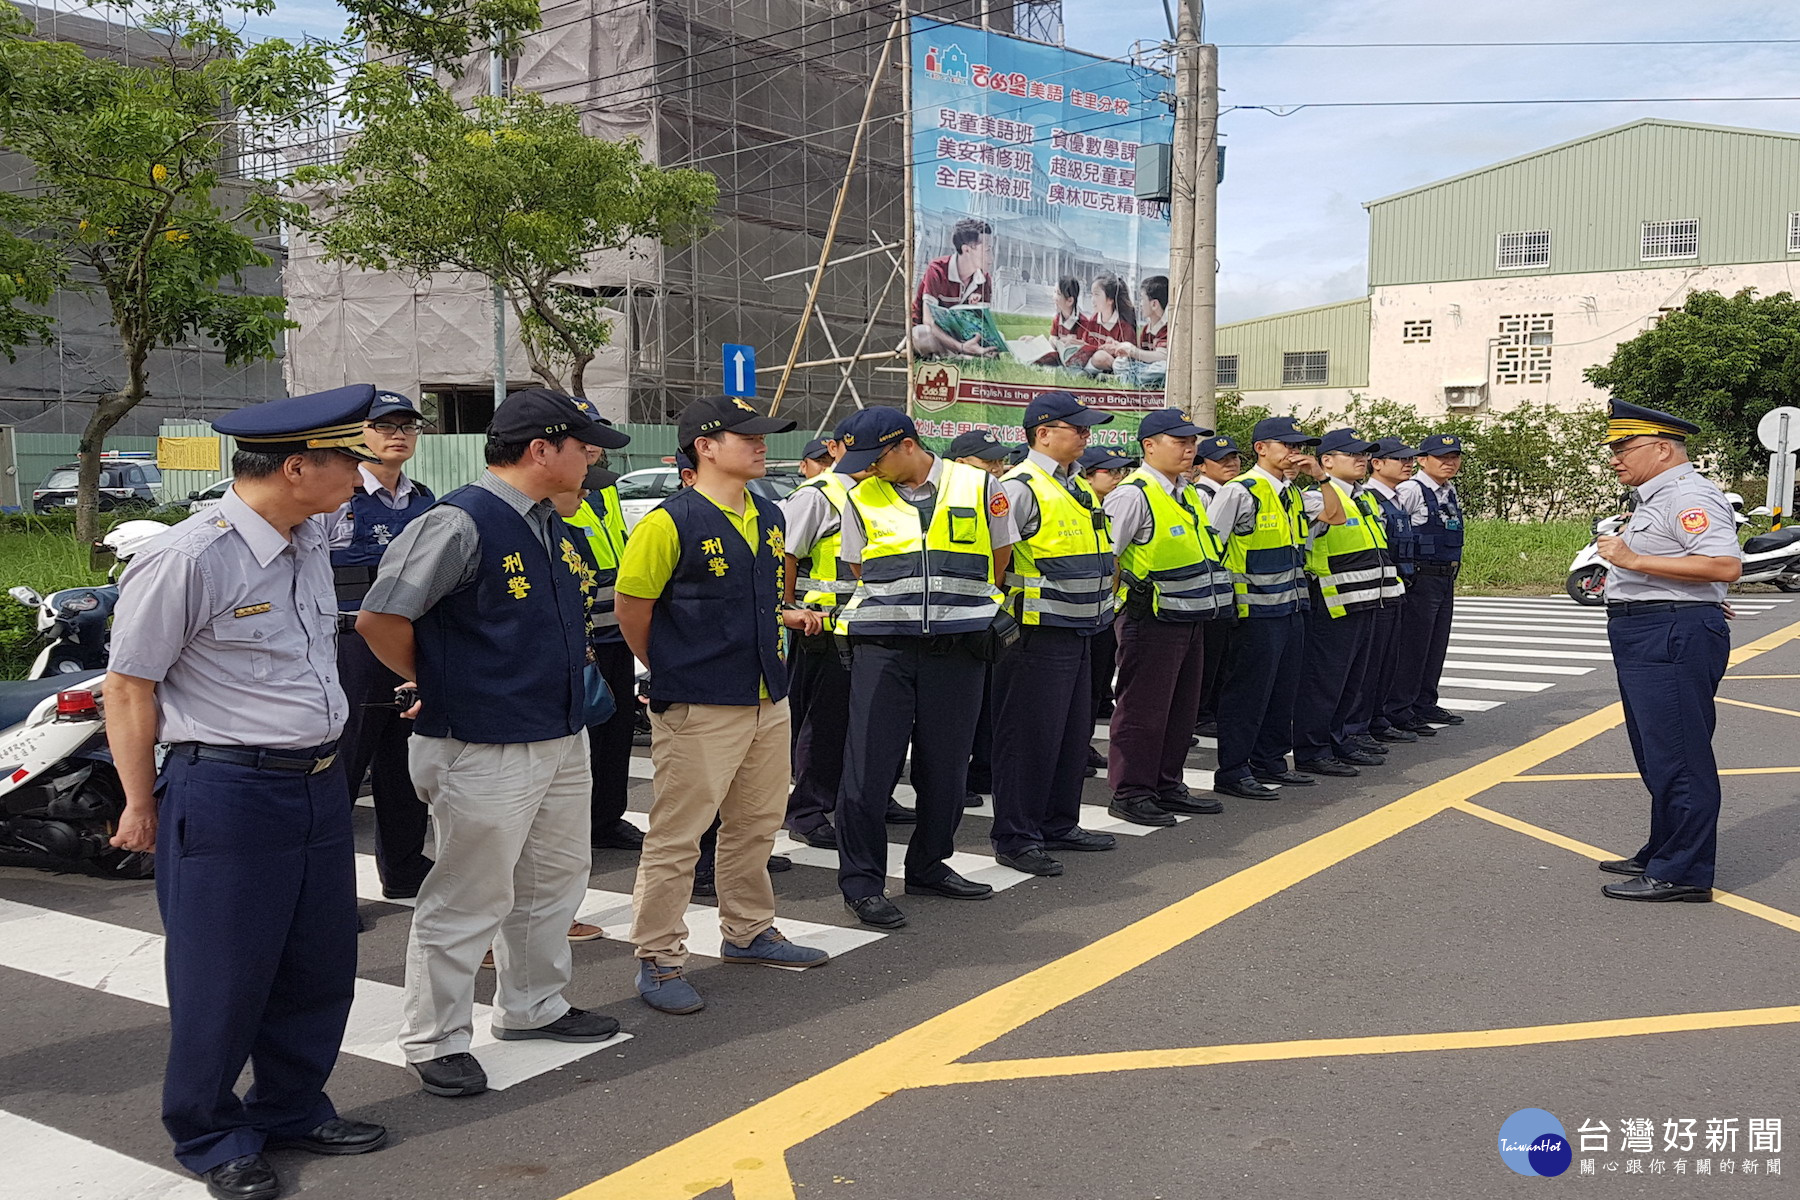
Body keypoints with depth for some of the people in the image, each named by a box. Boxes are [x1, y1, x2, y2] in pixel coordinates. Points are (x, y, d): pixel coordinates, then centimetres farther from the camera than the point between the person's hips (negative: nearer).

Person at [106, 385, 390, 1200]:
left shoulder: (310, 543, 8)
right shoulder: (187, 560, -17)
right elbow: (129, 684, -10)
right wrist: (142, 805, -5)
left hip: (319, 786, 8)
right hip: (227, 792, -8)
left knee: (320, 967, 17)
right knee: (225, 978, 6)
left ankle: (291, 1108, 36)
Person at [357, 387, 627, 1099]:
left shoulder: (553, 527, 11)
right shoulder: (460, 523, -19)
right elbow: (380, 618, -21)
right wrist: (432, 686, -6)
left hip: (563, 740, 9)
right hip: (484, 750, -9)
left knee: (554, 883, 20)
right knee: (468, 900, 2)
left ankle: (532, 1006, 39)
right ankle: (435, 1041, 18)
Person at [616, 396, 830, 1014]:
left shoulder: (769, 518, 9)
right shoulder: (669, 523, -15)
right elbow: (632, 605, -8)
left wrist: (784, 616, 8)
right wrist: (666, 672, 2)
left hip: (767, 700, 8)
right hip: (697, 708, -8)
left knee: (757, 824, 19)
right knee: (676, 836, -1)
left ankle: (748, 932, 36)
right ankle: (659, 960, 11)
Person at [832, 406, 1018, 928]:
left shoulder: (978, 487, 2)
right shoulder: (862, 498, 7)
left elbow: (999, 558, 14)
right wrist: (897, 604, 10)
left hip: (958, 645, 0)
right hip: (881, 647, 0)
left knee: (945, 764, 8)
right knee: (869, 764, -5)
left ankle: (928, 866, 25)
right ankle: (861, 882, 4)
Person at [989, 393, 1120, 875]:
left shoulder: (1079, 487, 15)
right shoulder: (1021, 488, -14)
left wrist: (1099, 603, 21)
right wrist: (1005, 613, -17)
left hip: (1078, 632, 9)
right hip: (1036, 635, -9)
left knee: (1074, 734, 16)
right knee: (1029, 738, -3)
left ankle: (1058, 826, 29)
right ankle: (1015, 839, 6)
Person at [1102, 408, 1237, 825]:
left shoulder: (1188, 495, 14)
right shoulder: (1133, 495, -15)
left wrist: (1209, 606, 20)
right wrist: (1128, 597, -14)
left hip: (1191, 618, 9)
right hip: (1152, 619, -9)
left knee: (1182, 706, 15)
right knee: (1143, 708, -2)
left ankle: (1168, 786, 27)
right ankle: (1129, 793, 7)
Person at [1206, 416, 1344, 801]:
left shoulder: (1292, 494, 14)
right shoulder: (1240, 492, -13)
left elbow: (1335, 516, 17)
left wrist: (1321, 476, 4)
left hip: (1291, 608, 9)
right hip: (1255, 612, -9)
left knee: (1283, 690, 15)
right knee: (1247, 692, -3)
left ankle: (1270, 761, 26)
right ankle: (1232, 772, 4)